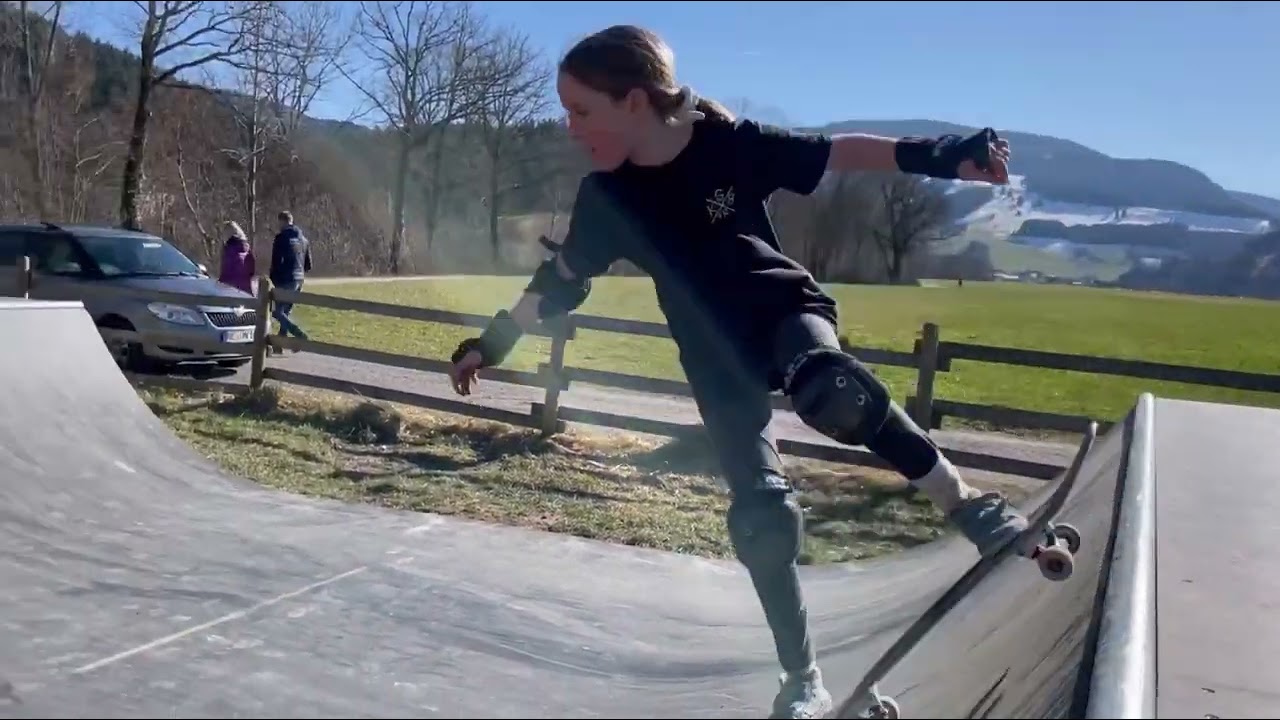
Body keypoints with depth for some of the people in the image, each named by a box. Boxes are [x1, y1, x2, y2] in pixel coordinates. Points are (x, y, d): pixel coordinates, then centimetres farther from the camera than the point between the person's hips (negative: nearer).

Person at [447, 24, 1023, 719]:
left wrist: (934, 155, -19)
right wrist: (491, 343, 9)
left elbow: (835, 152, -12)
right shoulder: (605, 198, -11)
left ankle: (969, 505, -19)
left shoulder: (732, 144, -19)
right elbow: (558, 282, 2)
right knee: (761, 515, -4)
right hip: (719, 363, 2)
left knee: (831, 393, -38)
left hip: (787, 305, -2)